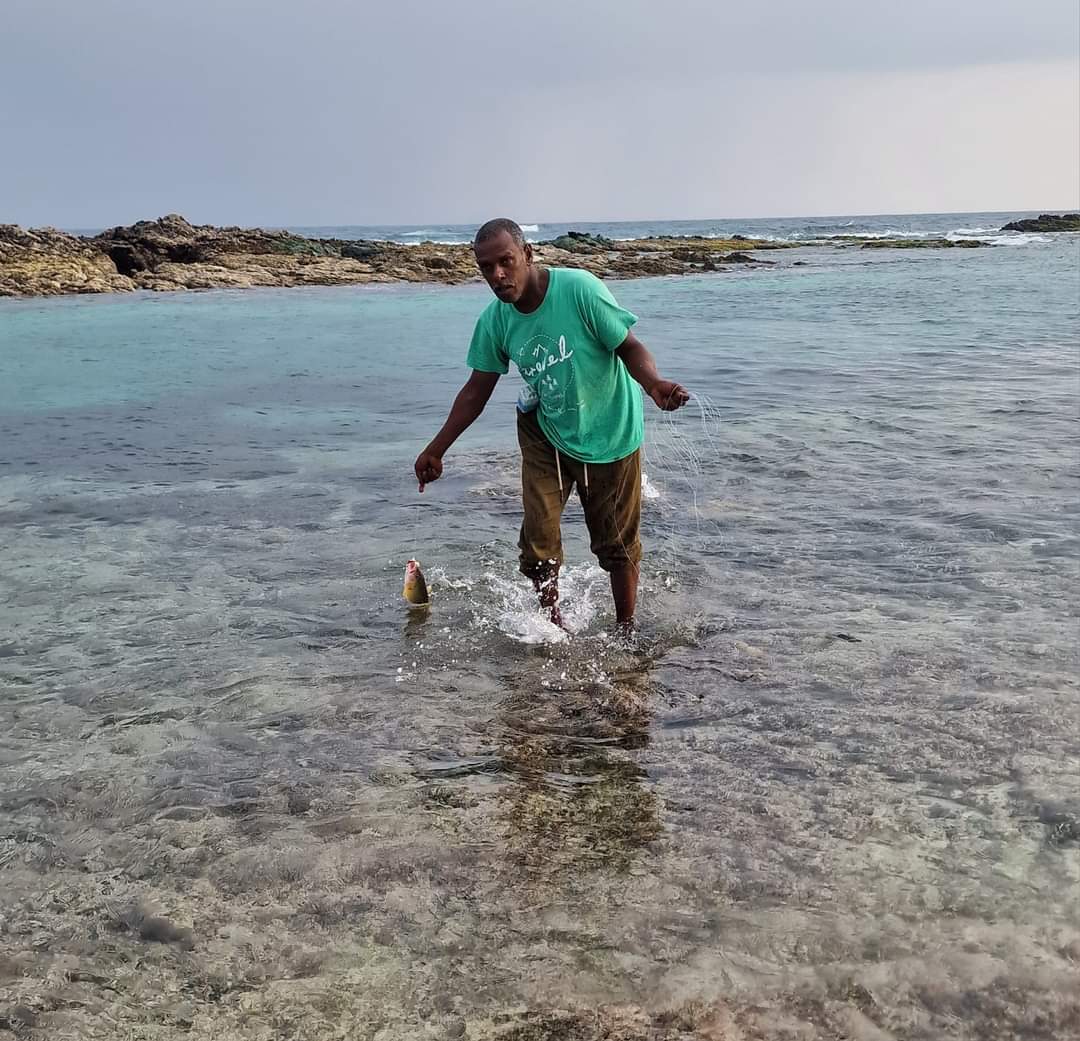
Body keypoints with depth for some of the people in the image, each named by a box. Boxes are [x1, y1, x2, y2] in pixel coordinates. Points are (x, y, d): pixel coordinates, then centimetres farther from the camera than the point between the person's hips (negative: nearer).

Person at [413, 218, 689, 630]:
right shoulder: (494, 320, -9)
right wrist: (436, 450, 3)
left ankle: (626, 629, 26)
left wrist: (655, 384, -40)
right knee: (538, 538, -5)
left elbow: (629, 347, -19)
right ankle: (553, 622, 17)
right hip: (545, 432, 3)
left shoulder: (579, 288, -24)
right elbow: (477, 390, 2)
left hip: (609, 433, -3)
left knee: (617, 542, 8)